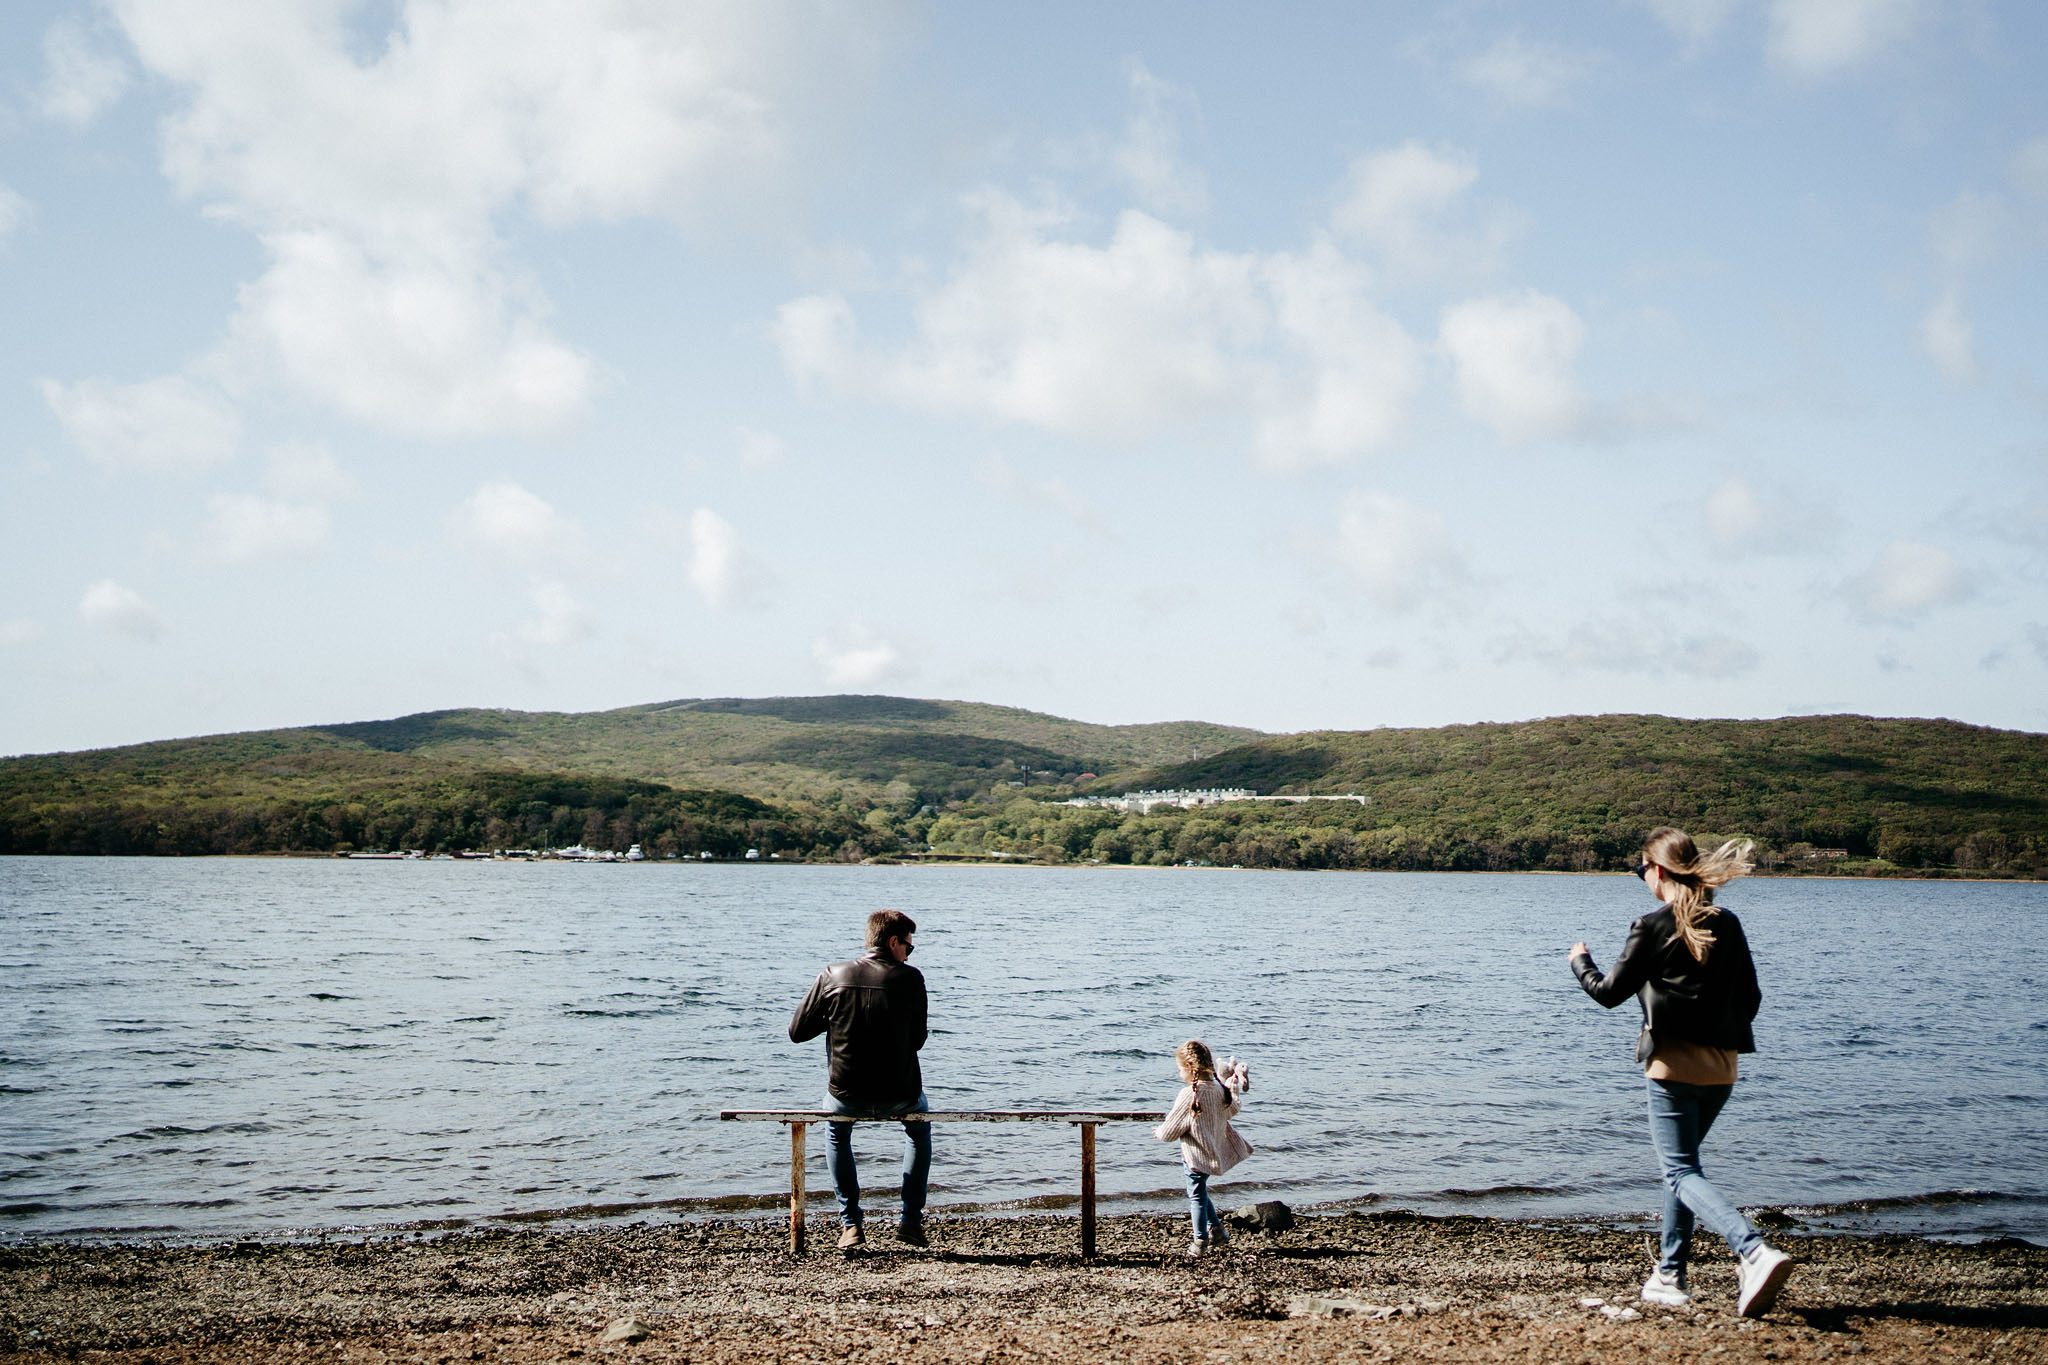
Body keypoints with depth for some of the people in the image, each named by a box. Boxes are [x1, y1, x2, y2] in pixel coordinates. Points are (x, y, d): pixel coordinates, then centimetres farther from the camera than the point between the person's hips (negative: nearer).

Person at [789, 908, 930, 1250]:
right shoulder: (910, 978, -8)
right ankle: (911, 1219, 28)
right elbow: (918, 1040, 2)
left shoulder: (832, 975, -5)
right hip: (899, 1097, -1)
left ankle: (850, 1223, 27)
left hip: (847, 1097, 1)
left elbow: (797, 1032, 2)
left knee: (837, 1131, 36)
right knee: (919, 1127, 35)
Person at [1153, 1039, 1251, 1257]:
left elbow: (1169, 1132, -18)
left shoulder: (1189, 1094, -25)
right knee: (1199, 1193, 25)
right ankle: (1216, 1231, 31)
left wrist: (1159, 1132, 3)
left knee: (1196, 1196, 8)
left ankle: (1200, 1242, 18)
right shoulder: (1220, 1088, -4)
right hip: (1215, 1152, 7)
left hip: (1197, 1156, -7)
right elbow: (1231, 1111, 18)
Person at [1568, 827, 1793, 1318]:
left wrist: (1581, 963, 16)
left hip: (1674, 1064, -7)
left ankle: (1755, 1252, -27)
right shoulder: (1727, 925, 6)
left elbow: (1610, 992, -3)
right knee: (1681, 1165, 20)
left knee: (1681, 1173, -6)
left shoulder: (1653, 927, -10)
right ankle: (1669, 1276, 23)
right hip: (1722, 1067, 7)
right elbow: (1751, 999, 8)